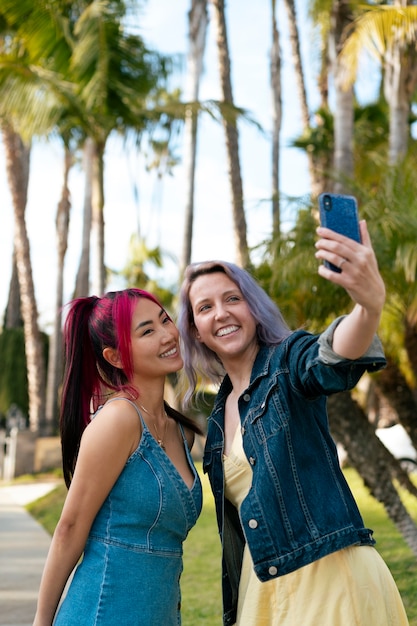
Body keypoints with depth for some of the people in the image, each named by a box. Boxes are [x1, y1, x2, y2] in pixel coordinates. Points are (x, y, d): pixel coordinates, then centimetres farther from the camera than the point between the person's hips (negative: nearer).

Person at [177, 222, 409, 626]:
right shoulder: (220, 414, 13)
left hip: (329, 577, -7)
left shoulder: (288, 362, -6)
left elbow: (333, 361, -31)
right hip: (259, 586, 7)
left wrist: (370, 303, -53)